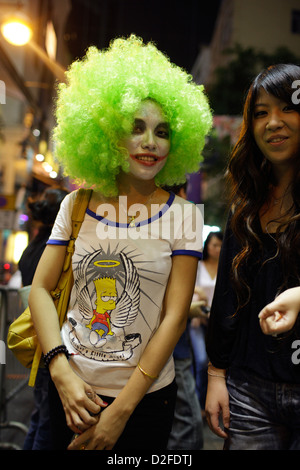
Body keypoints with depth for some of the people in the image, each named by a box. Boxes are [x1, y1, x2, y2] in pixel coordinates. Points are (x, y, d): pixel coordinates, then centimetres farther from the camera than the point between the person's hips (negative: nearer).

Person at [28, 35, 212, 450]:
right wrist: (62, 371, -13)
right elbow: (41, 288, 0)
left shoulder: (183, 214, -8)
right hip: (71, 387, 2)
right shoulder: (76, 205, -1)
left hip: (146, 395, -1)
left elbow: (175, 316, -11)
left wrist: (122, 409, -13)